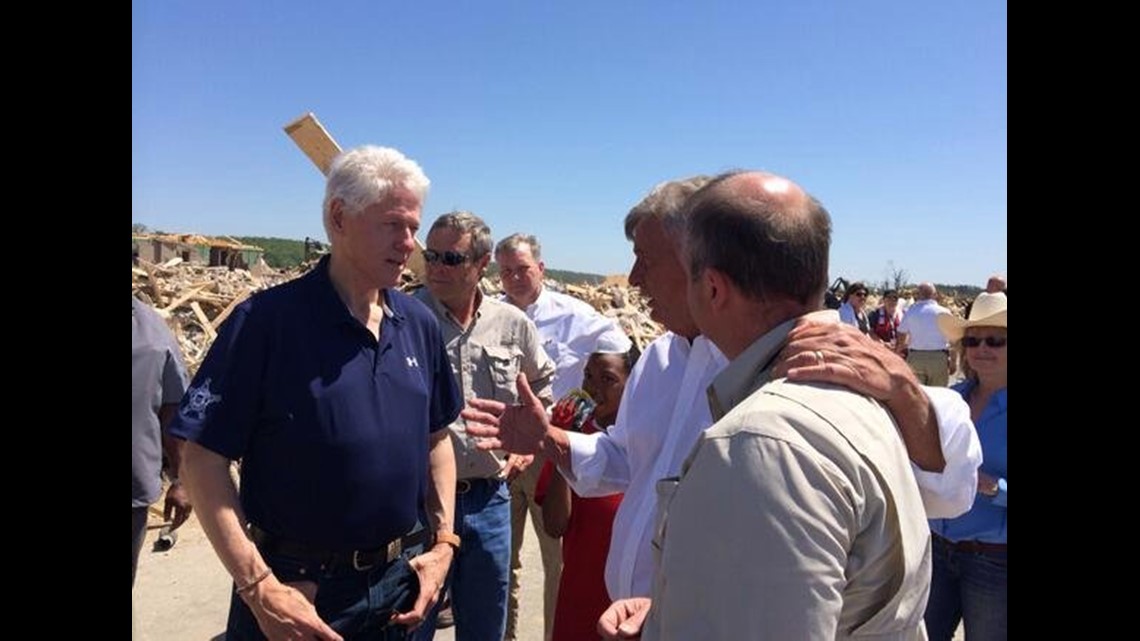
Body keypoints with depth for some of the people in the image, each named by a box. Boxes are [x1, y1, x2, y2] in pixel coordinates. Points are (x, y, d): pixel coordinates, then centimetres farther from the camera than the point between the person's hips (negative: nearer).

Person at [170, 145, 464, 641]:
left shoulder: (420, 324, 1)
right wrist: (259, 587, -18)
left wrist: (442, 543, 1)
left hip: (403, 584, 5)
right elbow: (203, 458, -14)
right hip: (295, 591, -5)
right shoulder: (267, 319, -14)